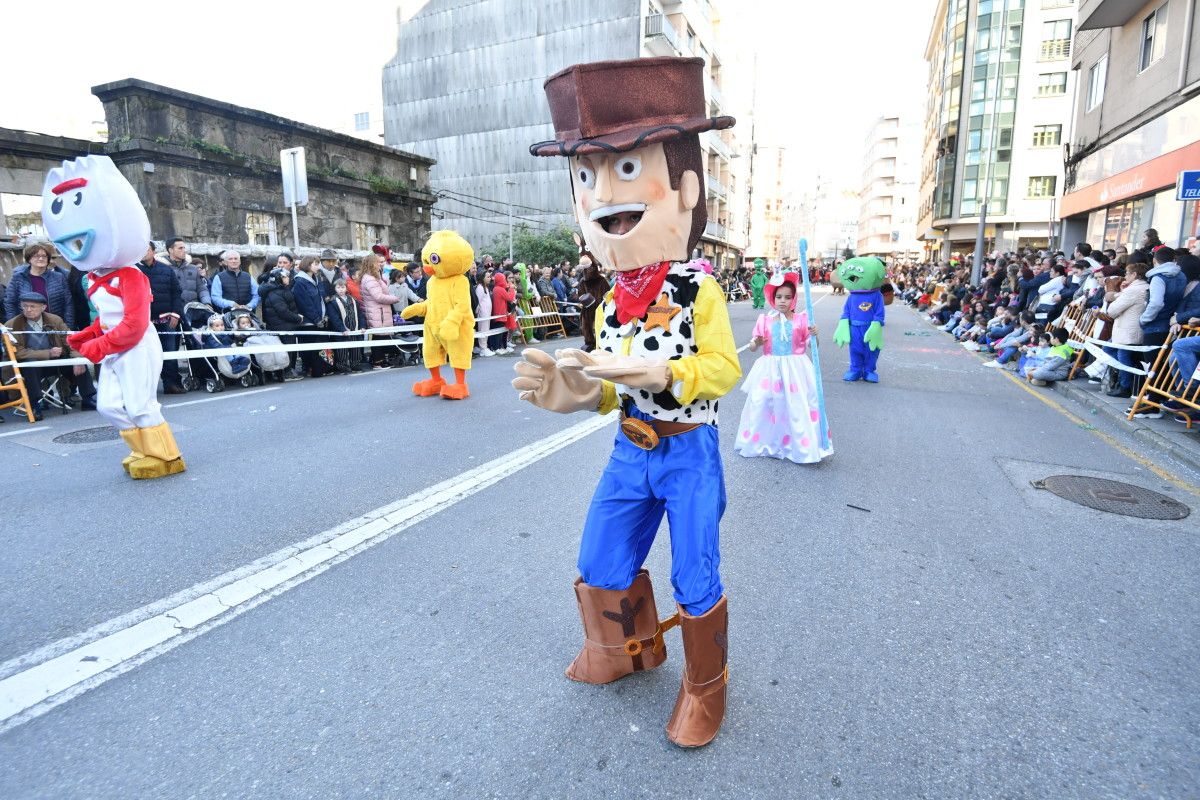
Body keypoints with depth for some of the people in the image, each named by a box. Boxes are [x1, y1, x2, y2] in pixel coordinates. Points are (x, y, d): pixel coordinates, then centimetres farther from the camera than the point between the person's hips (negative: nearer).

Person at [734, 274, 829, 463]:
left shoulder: (800, 320, 0)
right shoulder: (765, 320, 2)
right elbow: (752, 348, 3)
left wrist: (813, 335, -19)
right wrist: (757, 343, -19)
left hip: (794, 370, -1)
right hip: (770, 369, 1)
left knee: (797, 407, 0)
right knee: (761, 404, 3)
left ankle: (803, 447, 13)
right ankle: (759, 442, 22)